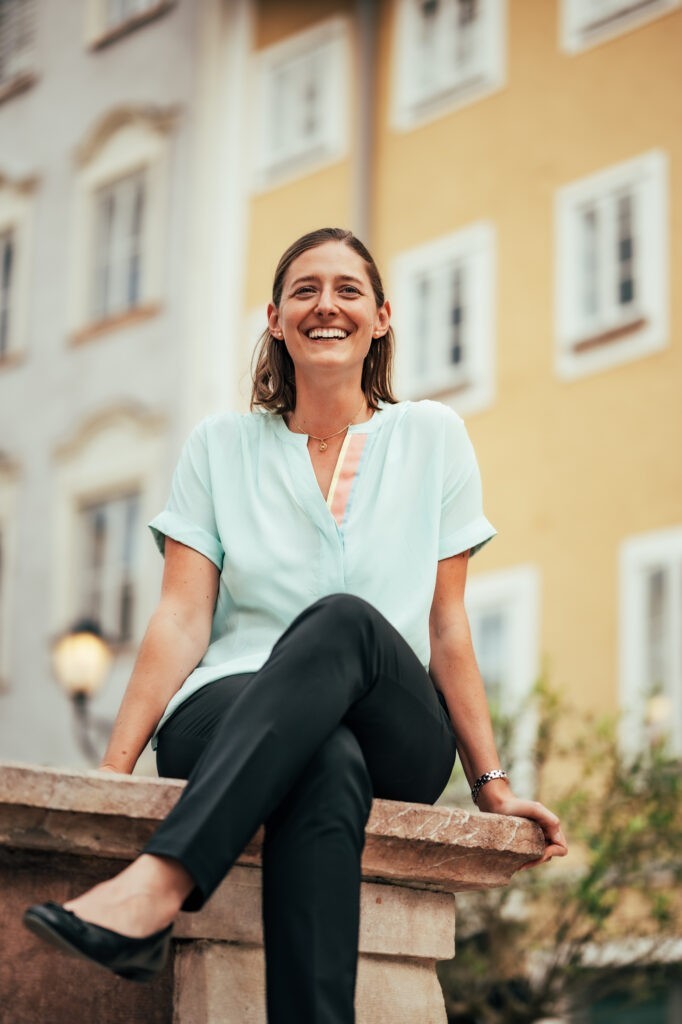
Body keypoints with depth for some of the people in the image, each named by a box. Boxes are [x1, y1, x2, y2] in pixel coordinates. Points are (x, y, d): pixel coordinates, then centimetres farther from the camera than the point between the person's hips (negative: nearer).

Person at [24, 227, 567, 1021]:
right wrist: (113, 768, -8)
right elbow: (183, 619, 4)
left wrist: (492, 784, 8)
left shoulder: (432, 437, 13)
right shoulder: (220, 446, 13)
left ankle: (159, 882, -53)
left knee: (343, 620, -37)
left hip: (396, 739, 0)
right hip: (228, 717, 0)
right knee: (328, 766, -39)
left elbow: (447, 628, 11)